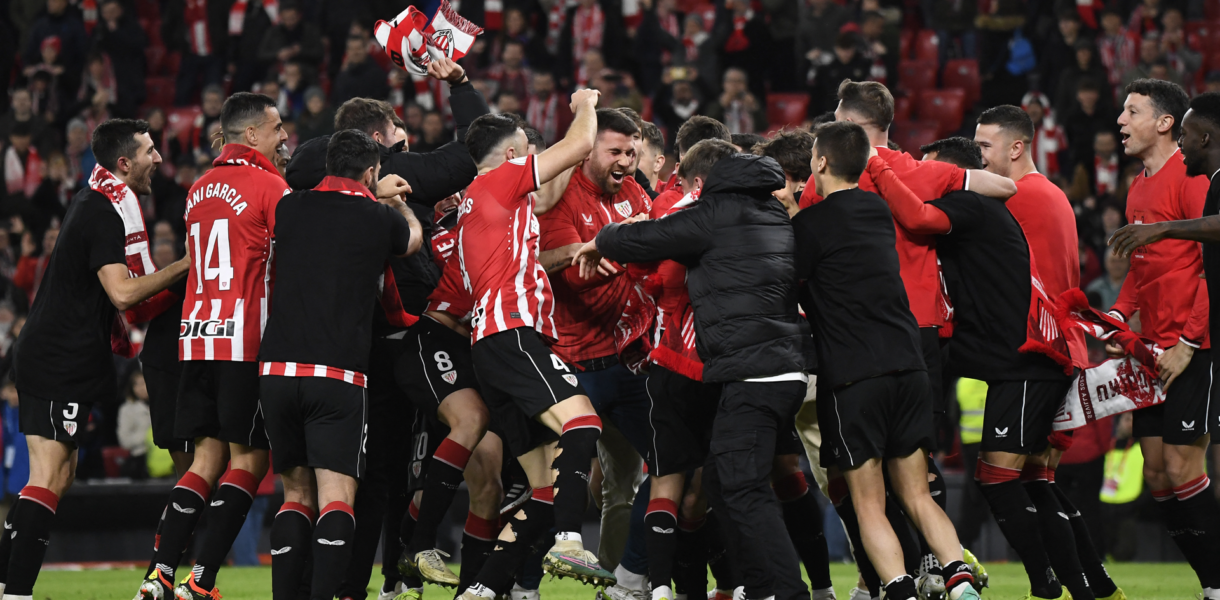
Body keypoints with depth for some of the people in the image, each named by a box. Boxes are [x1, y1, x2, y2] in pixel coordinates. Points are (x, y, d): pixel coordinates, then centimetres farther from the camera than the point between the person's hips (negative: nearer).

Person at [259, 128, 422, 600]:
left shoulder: (290, 209, 9)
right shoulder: (379, 217, 1)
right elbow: (414, 238, 26)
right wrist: (399, 204, 49)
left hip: (277, 369, 4)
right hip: (338, 375, -4)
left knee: (297, 493, 13)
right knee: (336, 497, -8)